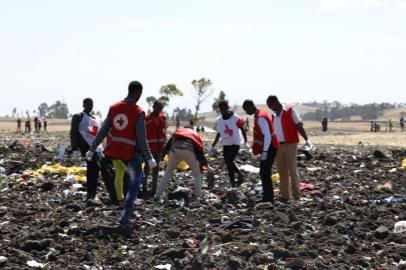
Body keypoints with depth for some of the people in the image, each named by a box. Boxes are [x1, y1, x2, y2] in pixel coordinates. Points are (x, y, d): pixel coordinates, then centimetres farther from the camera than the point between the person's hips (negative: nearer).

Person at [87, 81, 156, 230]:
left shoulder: (114, 107, 2)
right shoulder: (139, 112, -12)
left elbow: (103, 131, 4)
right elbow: (142, 139, -15)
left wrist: (92, 149, 10)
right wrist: (149, 158, -9)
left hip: (113, 151, 5)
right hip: (130, 153, -5)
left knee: (119, 174, 30)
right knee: (134, 185, 2)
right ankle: (125, 217, -11)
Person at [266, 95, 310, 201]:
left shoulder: (290, 111, 0)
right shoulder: (273, 116, 15)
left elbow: (299, 126, -5)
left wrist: (306, 139, -13)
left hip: (290, 145, -6)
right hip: (278, 146, 6)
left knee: (292, 170, -9)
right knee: (282, 171, 6)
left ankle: (296, 193, -5)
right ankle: (285, 195, 10)